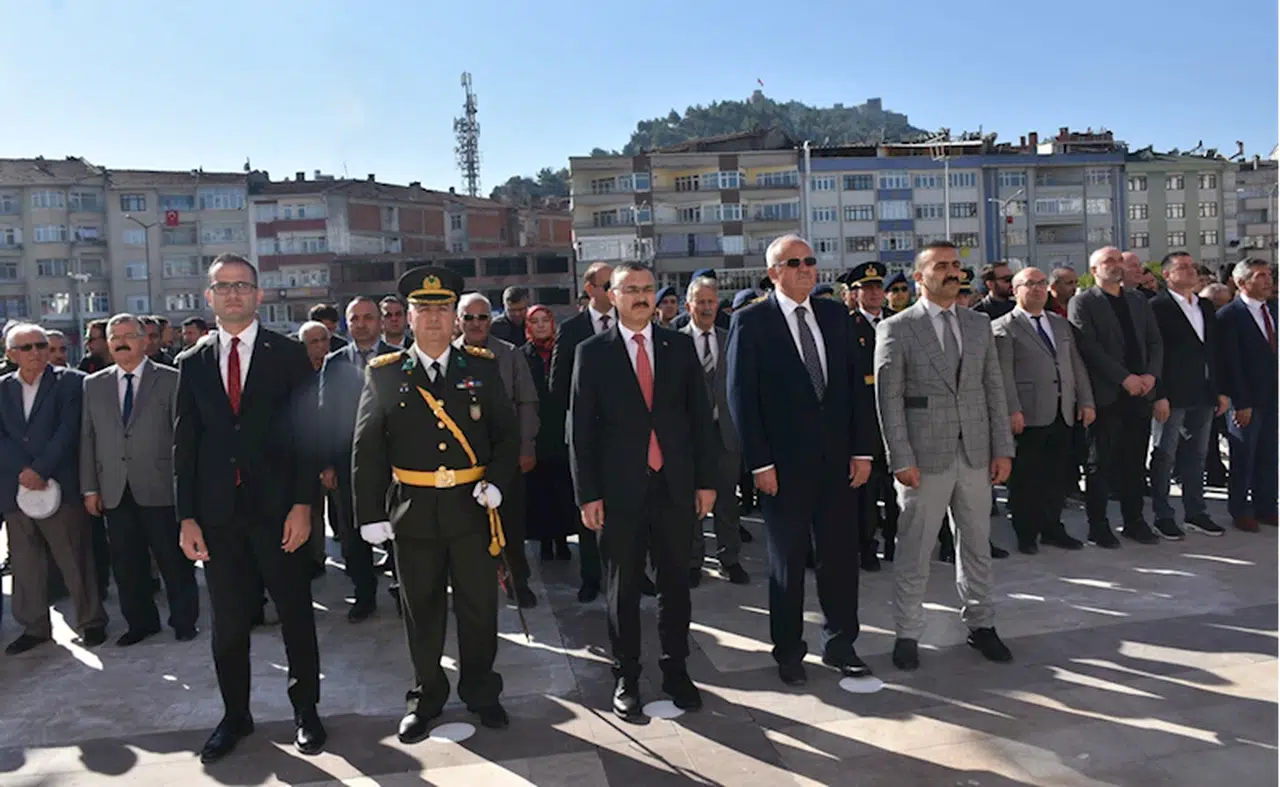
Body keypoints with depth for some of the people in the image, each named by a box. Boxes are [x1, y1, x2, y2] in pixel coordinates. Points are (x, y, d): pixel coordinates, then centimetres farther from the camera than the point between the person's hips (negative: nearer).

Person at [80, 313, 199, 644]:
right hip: (115, 492, 4)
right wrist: (90, 487, 5)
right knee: (126, 563, 11)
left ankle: (184, 620, 20)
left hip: (160, 488, -4)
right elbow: (88, 438, 10)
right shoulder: (93, 384, 11)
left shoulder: (170, 380, -1)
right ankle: (140, 622, 27)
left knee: (174, 560, 4)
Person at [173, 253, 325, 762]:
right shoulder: (192, 363, 8)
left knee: (296, 615, 7)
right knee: (228, 623, 12)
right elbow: (184, 444, 7)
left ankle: (306, 711, 23)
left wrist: (302, 504, -11)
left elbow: (305, 433, -3)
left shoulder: (289, 354, 0)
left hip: (277, 509, -2)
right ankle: (235, 716, 28)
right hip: (218, 513, 3)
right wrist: (186, 517, 1)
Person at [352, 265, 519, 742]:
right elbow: (367, 450, 1)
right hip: (412, 512, 0)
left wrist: (497, 480, -9)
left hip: (472, 507, 1)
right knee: (422, 610, 12)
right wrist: (370, 514, -3)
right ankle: (426, 698, 30)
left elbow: (508, 432, 6)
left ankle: (481, 692, 29)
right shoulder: (383, 374, 1)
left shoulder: (482, 368, 4)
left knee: (479, 606, 10)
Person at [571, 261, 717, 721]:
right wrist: (587, 494, -7)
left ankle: (675, 670, 28)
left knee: (676, 584, 12)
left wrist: (706, 480, 3)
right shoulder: (592, 352, 0)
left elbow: (700, 416, 7)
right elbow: (581, 428, -2)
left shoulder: (680, 346, 6)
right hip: (620, 489, -2)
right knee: (624, 589, 9)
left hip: (676, 486, 2)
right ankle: (626, 678, 23)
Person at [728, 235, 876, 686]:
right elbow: (742, 396, -8)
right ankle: (788, 652, 24)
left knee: (841, 555, 10)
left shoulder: (835, 315, 8)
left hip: (837, 458, 4)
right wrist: (759, 463, -12)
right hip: (784, 463, -4)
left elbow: (856, 384, 8)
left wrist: (863, 449, 2)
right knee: (787, 561, 9)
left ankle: (839, 644, 27)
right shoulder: (751, 322, -5)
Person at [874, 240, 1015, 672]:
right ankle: (907, 634, 17)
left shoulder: (980, 324, 10)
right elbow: (889, 398, -8)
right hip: (924, 457, -4)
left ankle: (980, 624, 31)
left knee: (977, 545, 15)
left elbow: (994, 389, 10)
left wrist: (1003, 449, 4)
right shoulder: (895, 329, -5)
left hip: (976, 455, 5)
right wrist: (901, 460, -13)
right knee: (914, 551, 4)